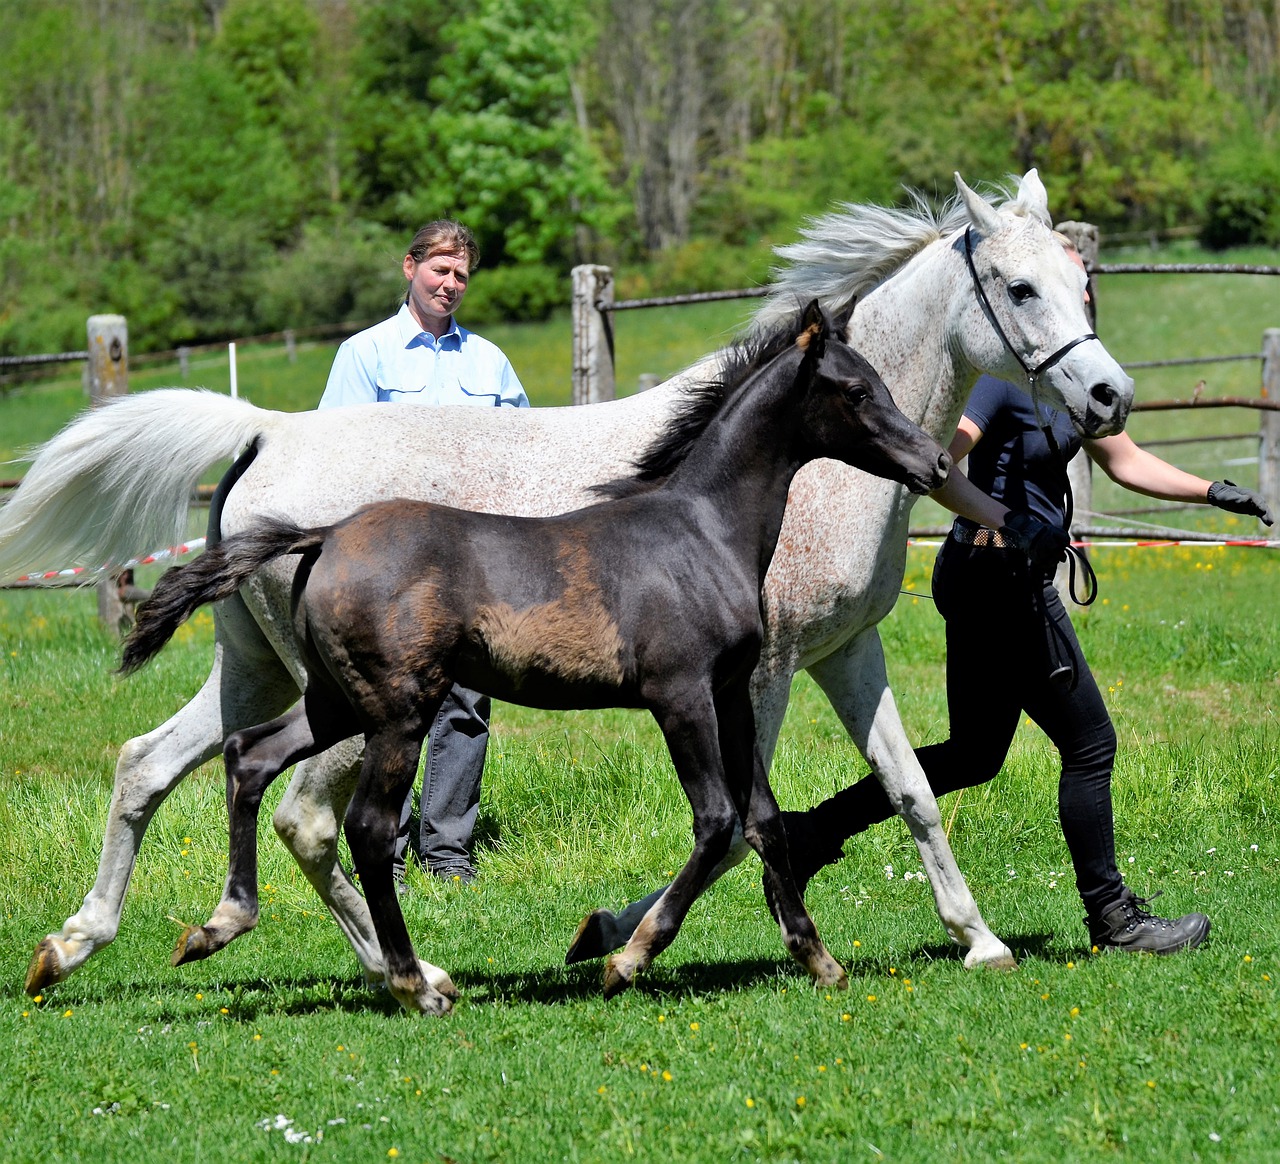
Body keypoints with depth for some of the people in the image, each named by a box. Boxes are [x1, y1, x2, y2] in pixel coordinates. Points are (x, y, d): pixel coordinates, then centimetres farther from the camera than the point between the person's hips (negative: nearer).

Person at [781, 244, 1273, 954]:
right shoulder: (998, 372, -17)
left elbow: (1125, 462, 21)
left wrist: (1212, 492, 12)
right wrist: (1002, 522, -33)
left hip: (1004, 582, 10)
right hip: (1001, 582, -10)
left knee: (974, 755, 16)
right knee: (1090, 744, 0)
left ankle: (815, 832, 17)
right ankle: (1112, 921, 10)